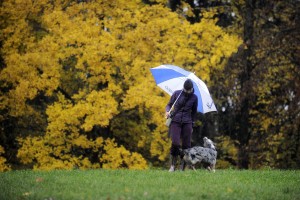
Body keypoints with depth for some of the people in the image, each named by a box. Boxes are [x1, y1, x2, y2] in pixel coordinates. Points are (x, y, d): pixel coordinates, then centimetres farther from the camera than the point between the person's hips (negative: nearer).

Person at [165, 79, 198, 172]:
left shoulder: (194, 98, 6)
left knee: (186, 145, -5)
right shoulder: (176, 94, 1)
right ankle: (172, 166, -7)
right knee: (175, 143, -19)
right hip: (175, 121, -2)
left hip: (187, 122, 2)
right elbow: (169, 105, 9)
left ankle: (182, 168, -1)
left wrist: (192, 124, 15)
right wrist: (167, 111, -12)